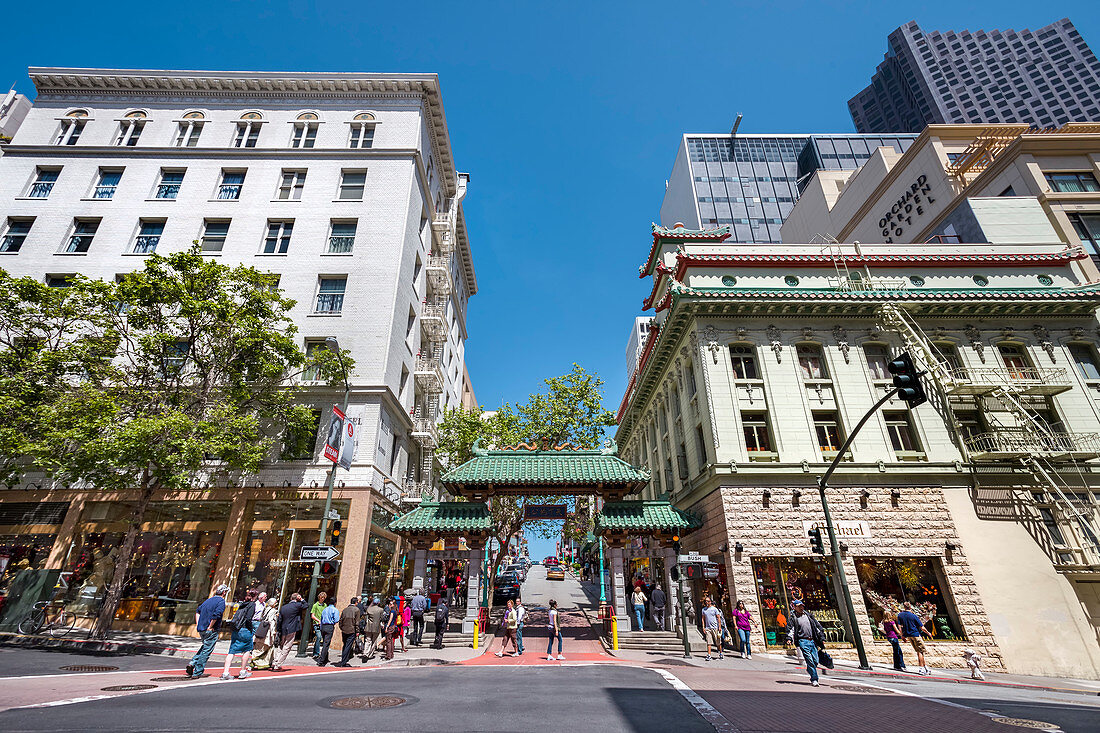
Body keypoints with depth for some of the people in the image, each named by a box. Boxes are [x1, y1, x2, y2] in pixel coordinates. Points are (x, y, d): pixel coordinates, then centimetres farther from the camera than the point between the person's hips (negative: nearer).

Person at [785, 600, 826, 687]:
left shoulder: (808, 615, 17)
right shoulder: (793, 618, 5)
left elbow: (817, 626, 20)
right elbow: (790, 629, -2)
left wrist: (822, 638, 14)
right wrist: (789, 638, -17)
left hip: (812, 640, 4)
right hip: (803, 641, -4)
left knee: (815, 660, 1)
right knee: (809, 660, -14)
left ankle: (812, 678, 22)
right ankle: (814, 679, -7)